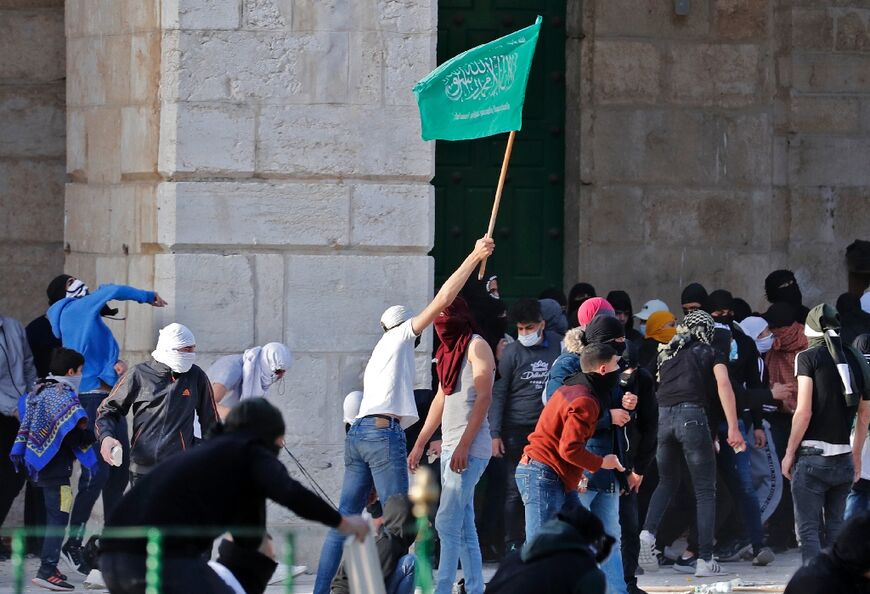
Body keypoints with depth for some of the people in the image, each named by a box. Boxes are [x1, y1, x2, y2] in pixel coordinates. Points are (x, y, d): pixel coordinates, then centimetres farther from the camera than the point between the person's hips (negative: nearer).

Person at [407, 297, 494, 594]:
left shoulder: (476, 346, -7)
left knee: (447, 523, -14)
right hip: (450, 447, 9)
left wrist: (464, 445, -21)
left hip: (469, 448, -9)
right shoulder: (449, 350, 18)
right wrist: (419, 445, 20)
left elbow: (484, 397, -15)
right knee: (464, 529, 7)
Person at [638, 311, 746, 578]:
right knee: (705, 492, 3)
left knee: (667, 482, 24)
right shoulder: (711, 354, 11)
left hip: (663, 417, 4)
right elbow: (723, 385, -4)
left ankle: (648, 533, 0)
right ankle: (705, 560, -3)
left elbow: (656, 386, 20)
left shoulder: (666, 353, 25)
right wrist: (733, 428, -12)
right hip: (692, 415, -4)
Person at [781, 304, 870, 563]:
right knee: (836, 527, 15)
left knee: (809, 529, -4)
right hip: (844, 459, 5)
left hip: (812, 456, -5)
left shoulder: (809, 358, -4)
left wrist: (789, 453, -2)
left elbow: (804, 412, -11)